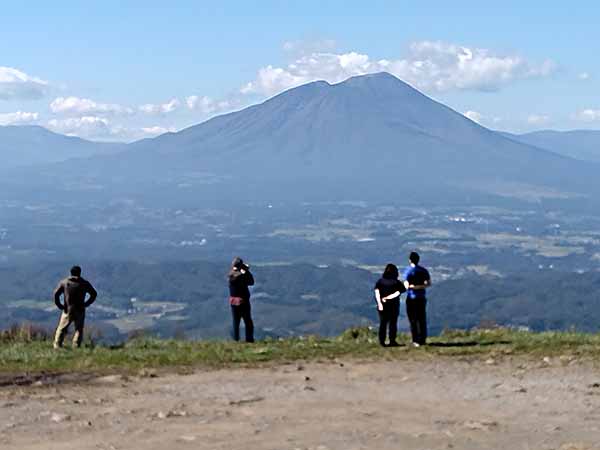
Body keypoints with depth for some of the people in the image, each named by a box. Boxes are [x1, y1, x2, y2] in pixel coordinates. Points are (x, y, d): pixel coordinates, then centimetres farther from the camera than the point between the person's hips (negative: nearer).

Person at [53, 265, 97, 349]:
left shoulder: (64, 282, 1)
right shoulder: (84, 283, 1)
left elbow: (56, 293, -6)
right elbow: (94, 294, 3)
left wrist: (59, 305, 2)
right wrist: (86, 304, 7)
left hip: (68, 310, 0)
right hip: (80, 310, 0)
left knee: (62, 328, 8)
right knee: (79, 329, 8)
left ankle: (57, 345, 2)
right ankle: (76, 347, 0)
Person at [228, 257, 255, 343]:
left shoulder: (231, 275, -2)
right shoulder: (242, 275, -18)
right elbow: (251, 282, -7)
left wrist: (245, 271, 7)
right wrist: (247, 271, -5)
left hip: (233, 301, 5)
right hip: (243, 300, -5)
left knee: (236, 322, 13)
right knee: (248, 322, 6)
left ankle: (236, 339, 11)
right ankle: (249, 339, 4)